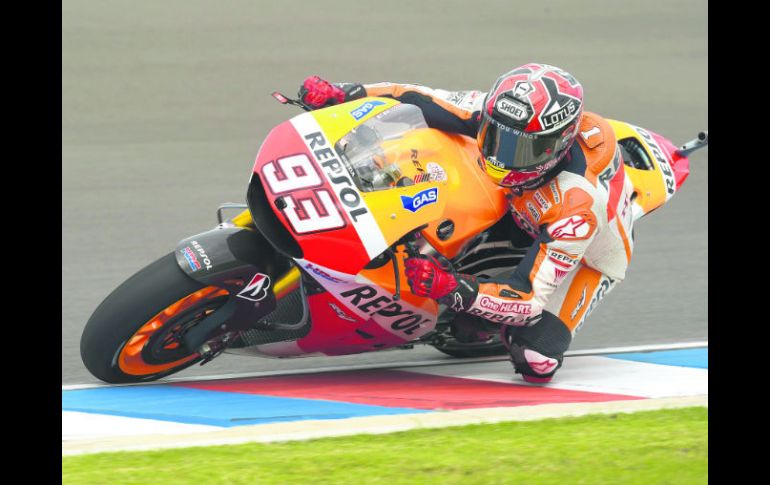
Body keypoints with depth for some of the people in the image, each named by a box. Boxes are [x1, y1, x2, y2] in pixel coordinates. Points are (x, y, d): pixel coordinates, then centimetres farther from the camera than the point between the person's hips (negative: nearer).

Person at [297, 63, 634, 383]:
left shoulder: (578, 204, -45)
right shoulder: (501, 112, -31)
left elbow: (534, 299, -42)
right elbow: (427, 100, -21)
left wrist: (455, 290, -56)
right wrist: (345, 93, -32)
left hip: (588, 258, -6)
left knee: (535, 361, -24)